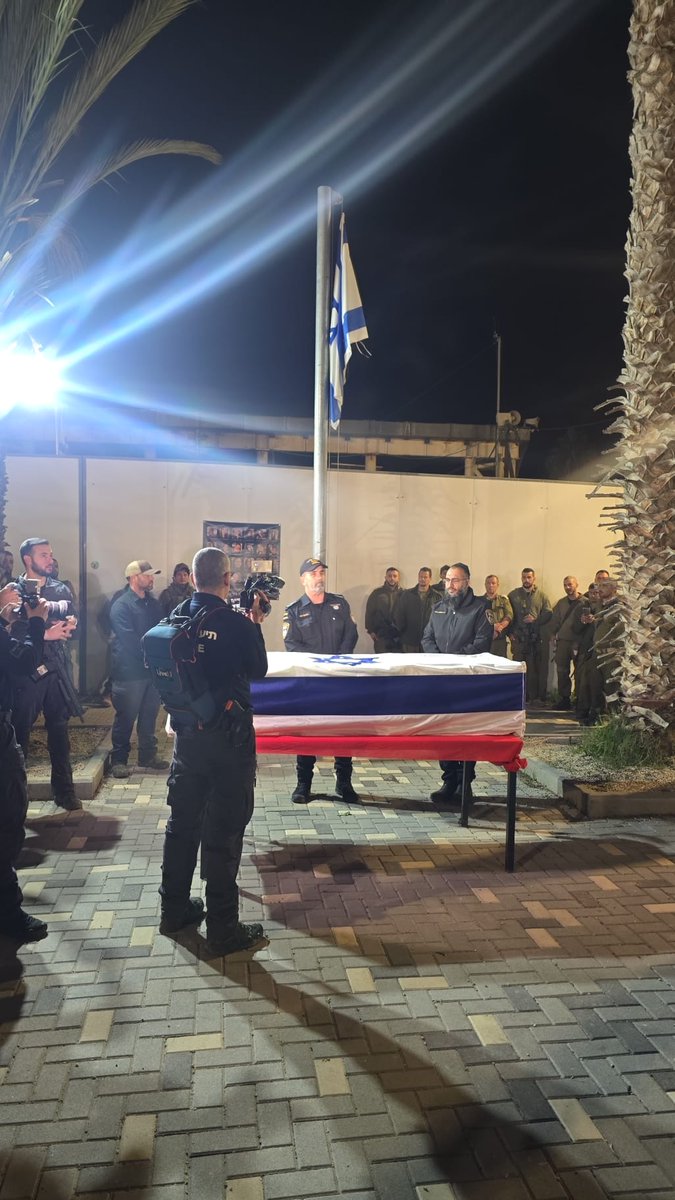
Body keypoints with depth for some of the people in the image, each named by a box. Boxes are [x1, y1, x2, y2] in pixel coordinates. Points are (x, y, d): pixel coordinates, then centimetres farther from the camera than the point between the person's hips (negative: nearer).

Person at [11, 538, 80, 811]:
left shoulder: (60, 589, 11)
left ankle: (64, 789, 17)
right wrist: (45, 634, -16)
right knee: (20, 730, 3)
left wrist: (68, 624, -18)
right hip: (26, 669, -3)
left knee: (59, 729, 7)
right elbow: (13, 630, -10)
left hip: (56, 668, 3)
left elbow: (73, 628, 3)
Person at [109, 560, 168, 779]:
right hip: (130, 671, -7)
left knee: (149, 714, 14)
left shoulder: (153, 603, 13)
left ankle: (148, 755, 26)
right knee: (126, 717, 1)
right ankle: (118, 760, 12)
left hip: (152, 669, 7)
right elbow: (129, 640, -19)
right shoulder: (121, 605, -11)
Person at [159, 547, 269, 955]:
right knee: (224, 831, 2)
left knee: (182, 821, 18)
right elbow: (259, 669, -4)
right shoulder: (236, 623, -17)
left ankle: (175, 909, 32)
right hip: (228, 735, -6)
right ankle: (223, 928, 11)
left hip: (187, 732, 6)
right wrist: (256, 623, 5)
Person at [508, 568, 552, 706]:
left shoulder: (542, 595, 10)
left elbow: (548, 614, 4)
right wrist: (510, 633, -2)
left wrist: (535, 620, -12)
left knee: (538, 668, -2)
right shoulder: (513, 595, 10)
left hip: (538, 639, 0)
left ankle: (537, 697, 3)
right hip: (519, 638, 0)